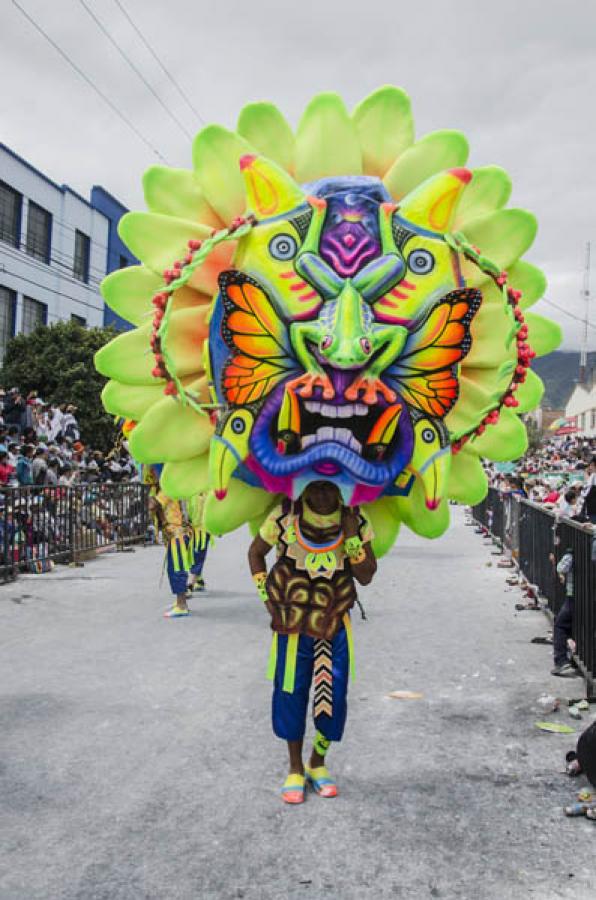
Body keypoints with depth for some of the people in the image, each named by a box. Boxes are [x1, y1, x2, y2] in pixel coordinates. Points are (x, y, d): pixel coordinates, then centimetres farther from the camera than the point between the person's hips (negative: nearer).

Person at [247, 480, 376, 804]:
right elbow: (256, 552, 0)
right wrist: (265, 595, -6)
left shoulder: (356, 523, -16)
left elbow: (366, 576, -12)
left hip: (335, 624, 1)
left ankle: (317, 764, 23)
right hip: (292, 622, -1)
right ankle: (295, 769, 20)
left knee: (334, 696, 0)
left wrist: (352, 538, -26)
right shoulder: (283, 518, -20)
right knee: (290, 693, 0)